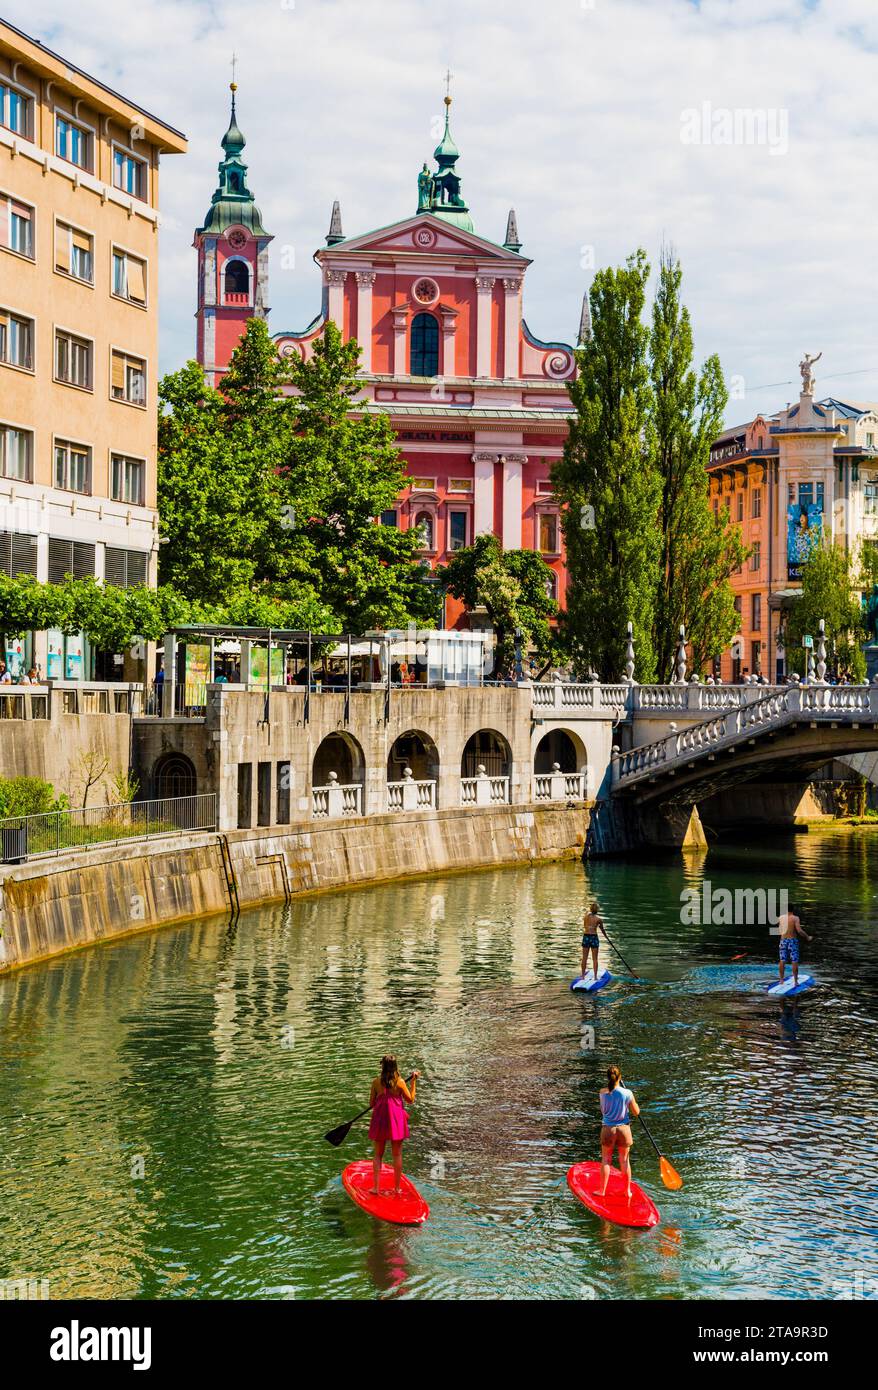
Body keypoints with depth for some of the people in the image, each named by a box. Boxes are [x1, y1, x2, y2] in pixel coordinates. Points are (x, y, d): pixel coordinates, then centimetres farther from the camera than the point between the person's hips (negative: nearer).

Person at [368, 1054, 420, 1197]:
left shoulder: (376, 1082, -7)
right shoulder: (399, 1082, -10)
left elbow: (371, 1103, 0)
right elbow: (411, 1100, -1)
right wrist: (414, 1082, 4)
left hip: (380, 1120, 1)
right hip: (396, 1120, -1)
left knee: (378, 1155, 11)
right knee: (397, 1155, 9)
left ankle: (376, 1187, 6)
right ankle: (397, 1188, 13)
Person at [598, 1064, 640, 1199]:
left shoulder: (603, 1092, -11)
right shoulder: (627, 1093, -14)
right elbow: (636, 1112, -4)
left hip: (607, 1129, 0)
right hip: (624, 1129, 0)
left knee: (606, 1160, 12)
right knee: (624, 1160, 12)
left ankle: (602, 1190, 18)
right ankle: (628, 1191, 22)